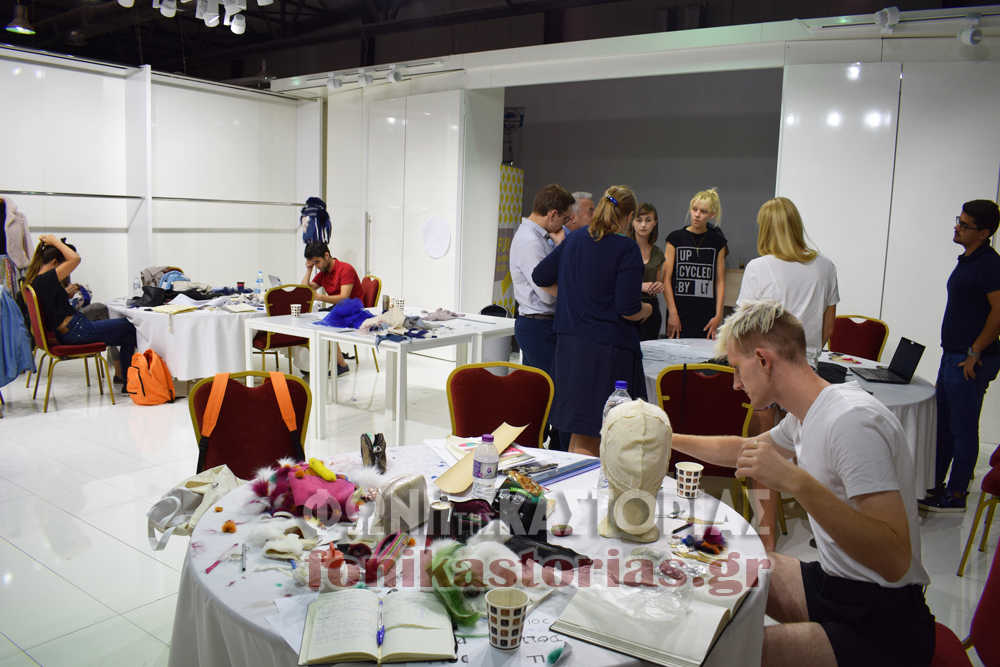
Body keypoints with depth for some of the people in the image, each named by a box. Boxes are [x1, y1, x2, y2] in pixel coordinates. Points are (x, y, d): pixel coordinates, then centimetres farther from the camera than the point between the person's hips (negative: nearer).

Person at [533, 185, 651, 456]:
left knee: (579, 429, 15)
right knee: (589, 438, 0)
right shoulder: (626, 249, -10)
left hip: (570, 344, 7)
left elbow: (540, 276, 15)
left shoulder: (574, 239, 8)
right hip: (609, 348, -6)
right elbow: (628, 309, -16)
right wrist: (646, 310, 5)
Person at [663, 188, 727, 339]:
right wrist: (672, 313, -8)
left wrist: (718, 315, -1)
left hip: (707, 316, 1)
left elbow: (720, 281, 7)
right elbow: (666, 279, -1)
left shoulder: (717, 241, 8)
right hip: (680, 313, -1)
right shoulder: (675, 238, 3)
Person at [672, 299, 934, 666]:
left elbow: (895, 559, -32)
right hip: (834, 583, 9)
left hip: (882, 626, -9)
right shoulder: (807, 416, 5)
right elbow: (742, 448, 26)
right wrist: (668, 439, 33)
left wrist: (796, 481, -39)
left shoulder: (852, 420, -24)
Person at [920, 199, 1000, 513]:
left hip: (971, 362, -10)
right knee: (942, 424, 16)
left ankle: (956, 496, 11)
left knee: (963, 429, 0)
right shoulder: (967, 260, 13)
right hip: (952, 356, 10)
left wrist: (975, 353, -19)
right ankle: (934, 485, 28)